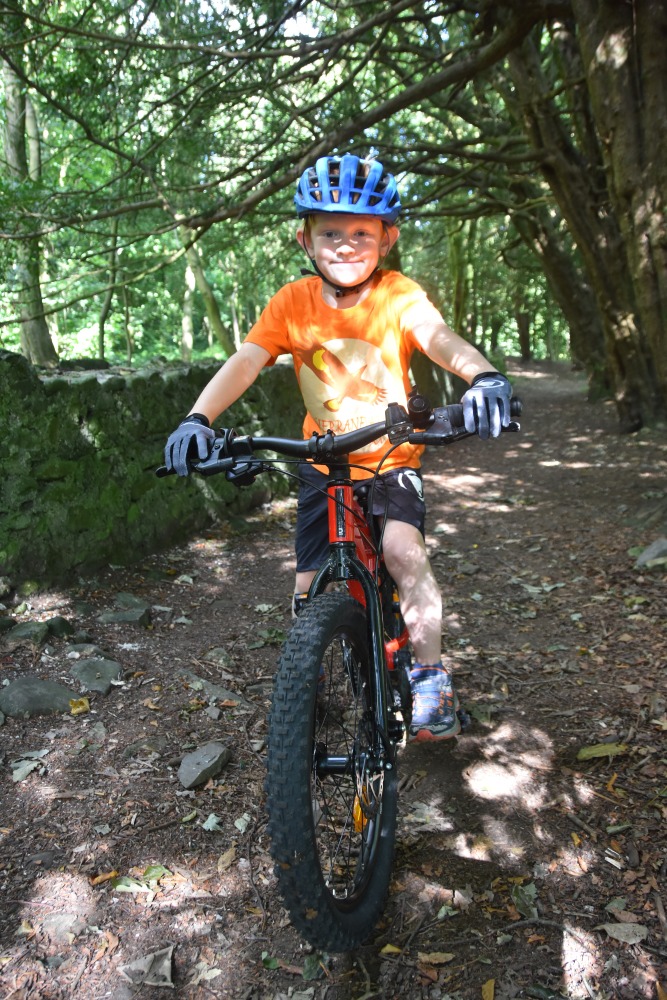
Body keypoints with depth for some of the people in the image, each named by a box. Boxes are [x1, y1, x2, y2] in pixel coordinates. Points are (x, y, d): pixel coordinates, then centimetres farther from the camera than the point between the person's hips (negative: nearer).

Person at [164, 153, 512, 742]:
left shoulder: (397, 295, -14)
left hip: (392, 457, -2)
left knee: (402, 548, -28)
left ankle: (431, 674, -5)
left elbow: (438, 337, -32)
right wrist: (199, 417, -37)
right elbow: (246, 361, -19)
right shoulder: (293, 302, -9)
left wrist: (484, 376, -53)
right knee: (311, 589, 4)